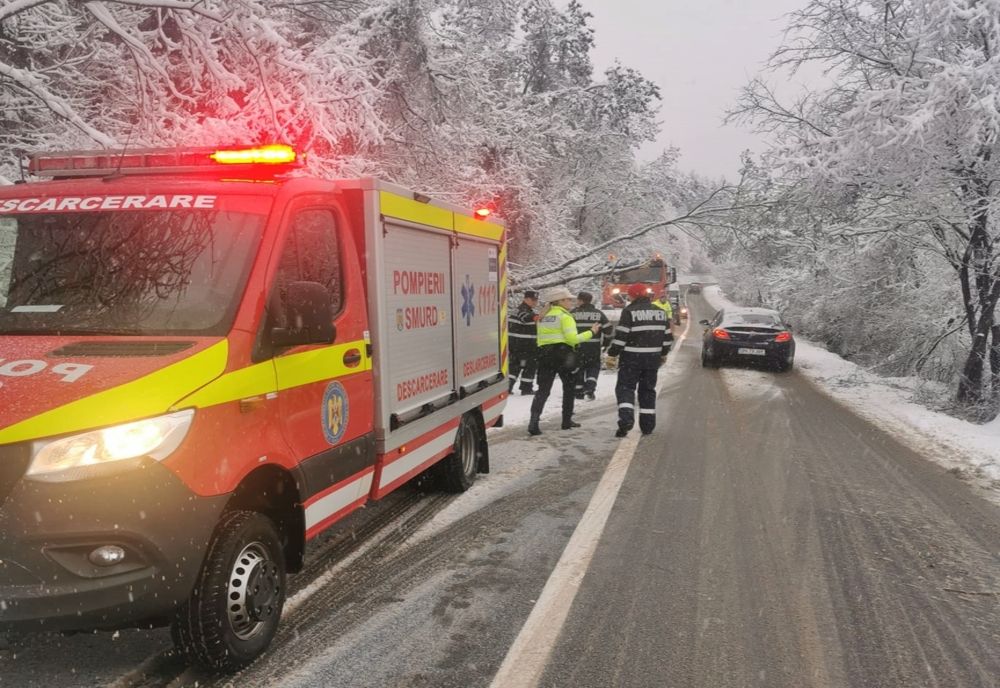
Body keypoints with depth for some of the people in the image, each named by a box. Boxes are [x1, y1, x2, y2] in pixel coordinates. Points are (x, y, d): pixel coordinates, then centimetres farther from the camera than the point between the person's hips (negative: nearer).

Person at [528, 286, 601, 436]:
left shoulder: (543, 317, 16)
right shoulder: (565, 316, -6)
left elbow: (540, 339, 14)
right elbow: (572, 338, -14)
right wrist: (591, 332, -7)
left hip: (544, 354, 5)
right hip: (563, 354, -5)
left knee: (543, 389, -1)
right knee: (569, 387, 15)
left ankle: (534, 421, -18)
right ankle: (567, 420, 20)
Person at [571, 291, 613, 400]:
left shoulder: (573, 313, -2)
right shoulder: (599, 313, 5)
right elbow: (608, 329, 3)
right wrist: (605, 342, 16)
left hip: (577, 345, -1)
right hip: (594, 346, 1)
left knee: (578, 367, 12)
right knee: (594, 366, 15)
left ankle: (579, 391, 13)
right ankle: (590, 387, -5)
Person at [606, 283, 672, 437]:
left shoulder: (630, 311, -10)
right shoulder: (660, 311, 10)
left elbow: (621, 336, -13)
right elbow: (667, 335, 15)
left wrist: (612, 353, -4)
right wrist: (663, 354, 26)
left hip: (632, 357, -5)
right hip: (653, 358, 6)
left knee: (625, 388, 0)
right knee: (648, 390, 14)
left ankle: (626, 419, -20)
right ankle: (648, 426, 15)